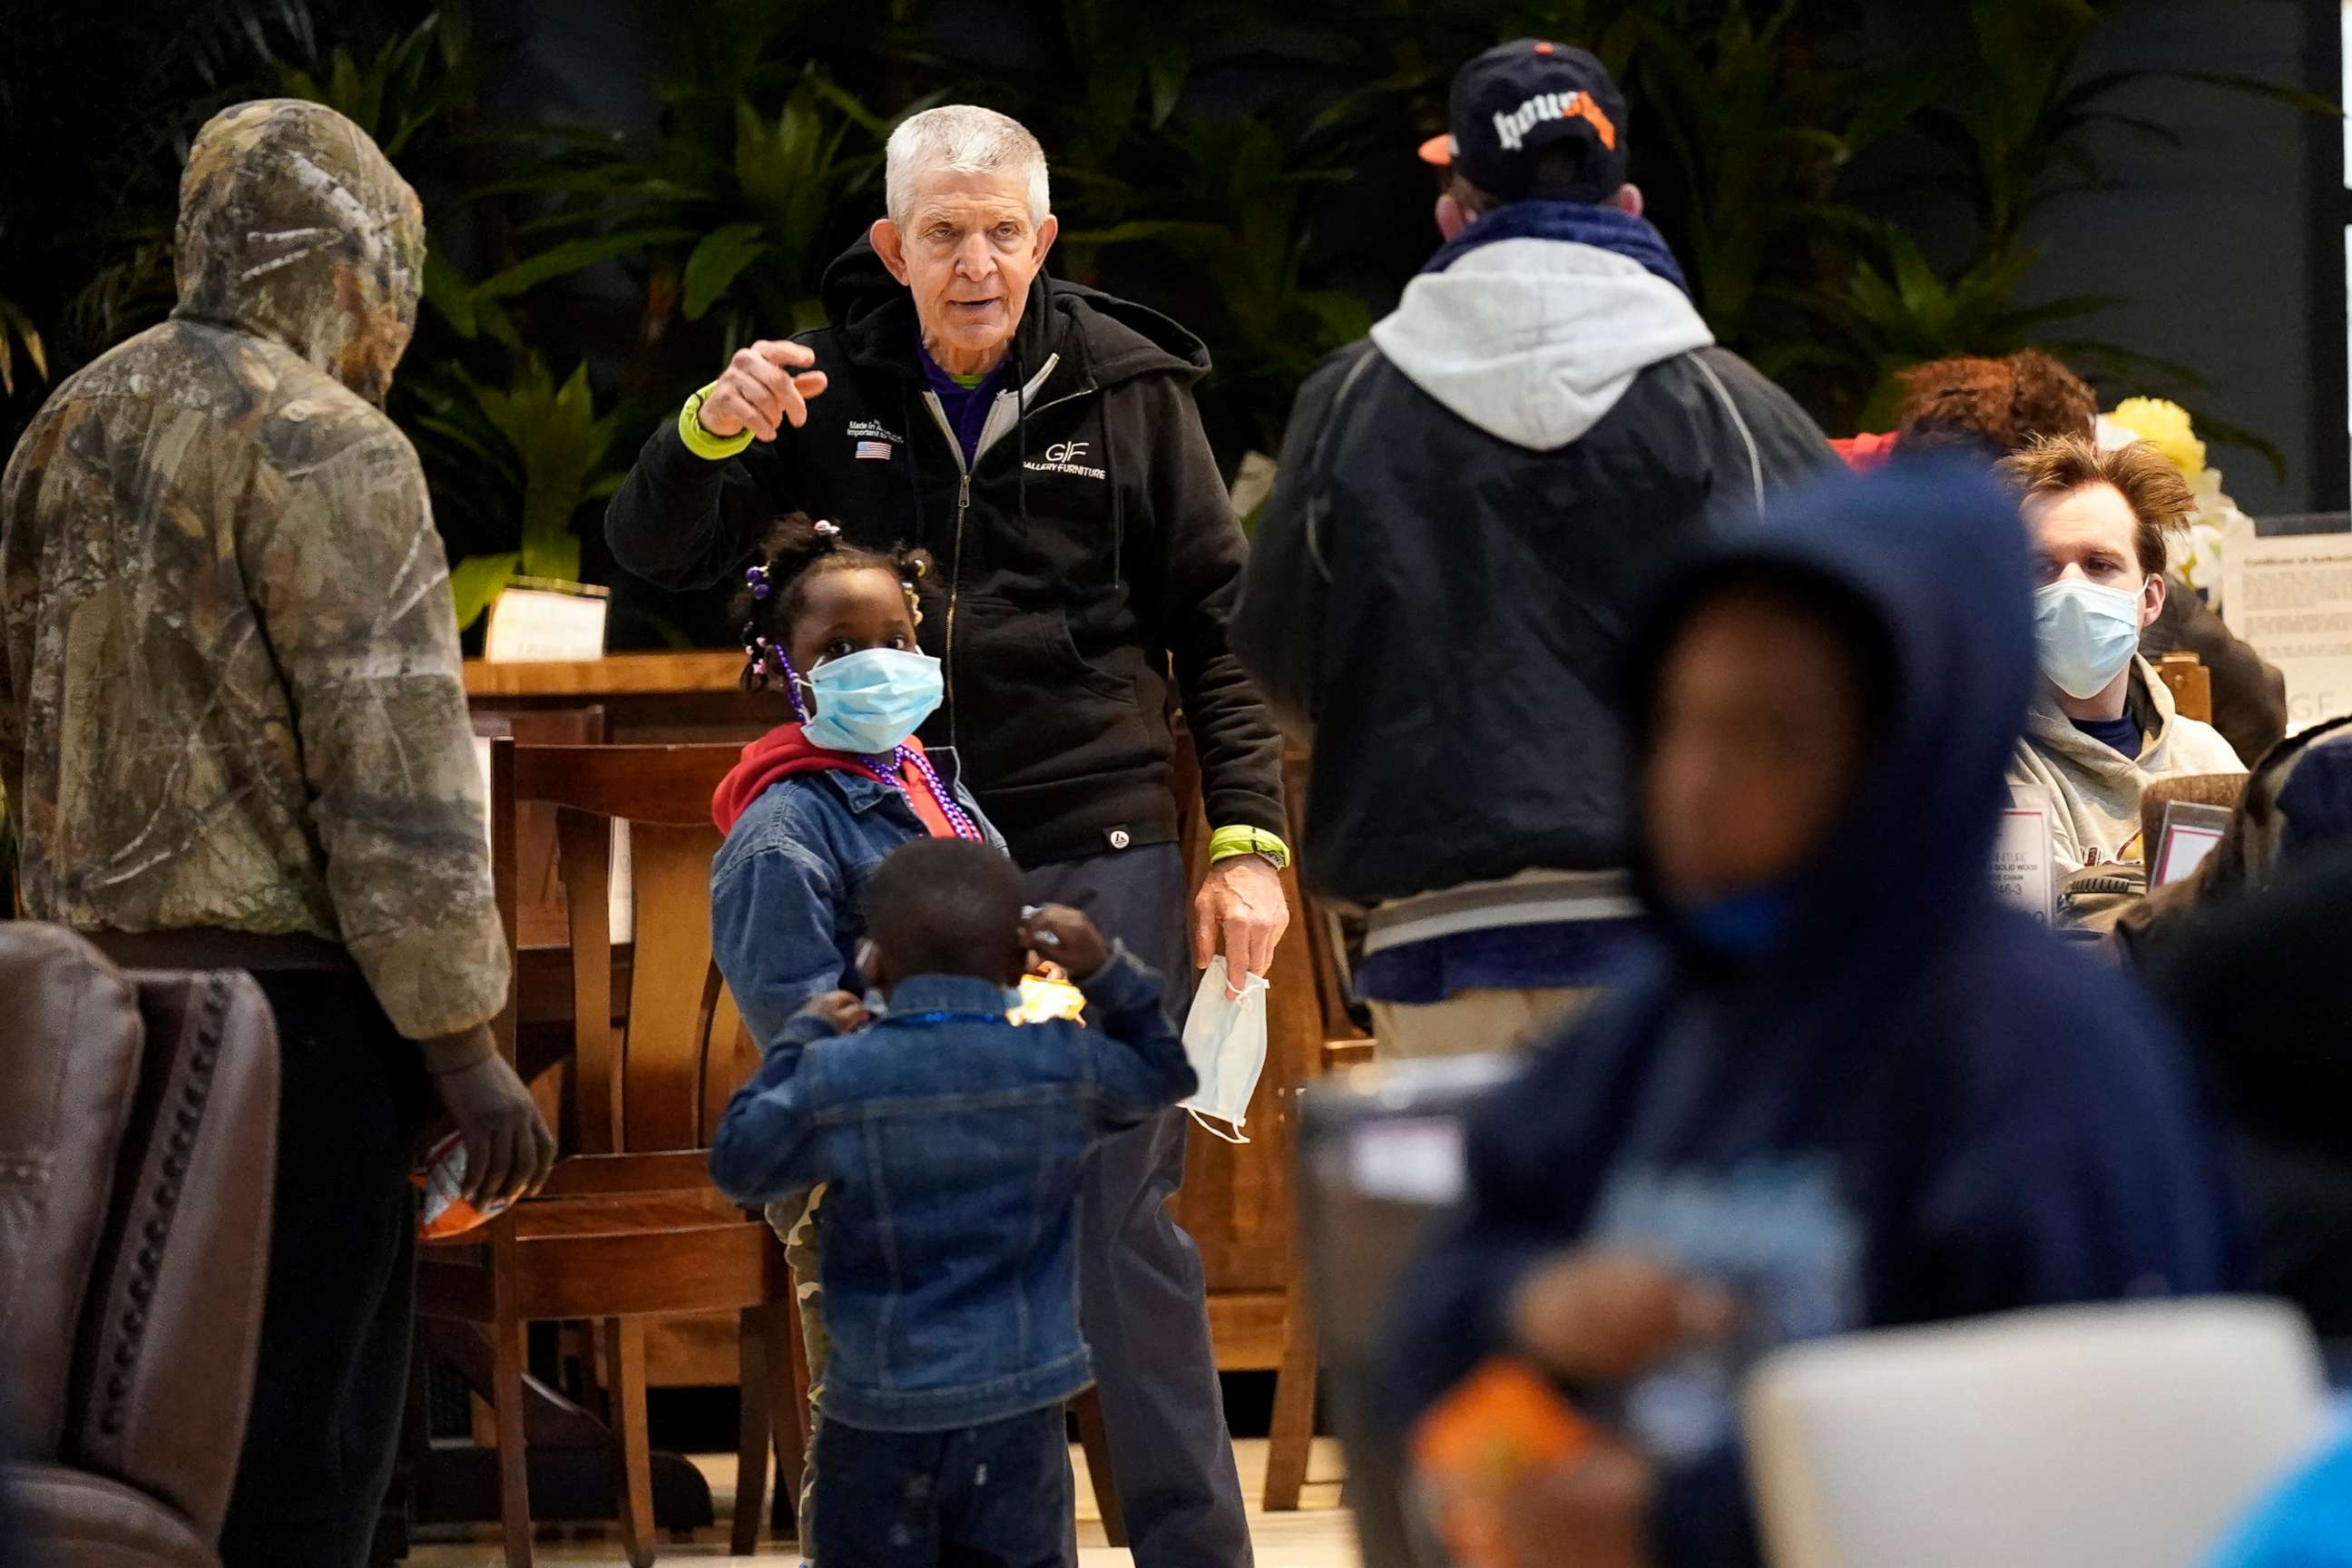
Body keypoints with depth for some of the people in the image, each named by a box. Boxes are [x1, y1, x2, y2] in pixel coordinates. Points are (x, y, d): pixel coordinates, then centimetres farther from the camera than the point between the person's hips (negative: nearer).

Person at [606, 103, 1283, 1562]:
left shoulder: (1126, 390, -1)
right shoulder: (833, 389, 3)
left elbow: (1218, 628, 3)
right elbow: (656, 551, 3)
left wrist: (1248, 841, -5)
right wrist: (710, 431, -18)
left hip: (1098, 852, -2)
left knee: (1126, 1219, -1)